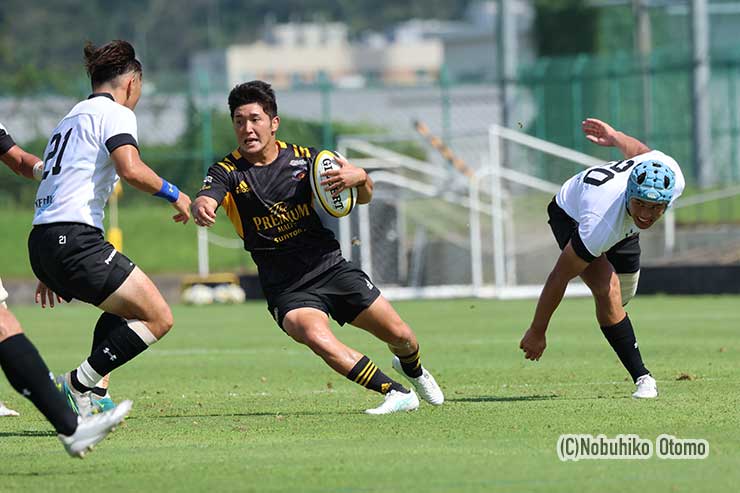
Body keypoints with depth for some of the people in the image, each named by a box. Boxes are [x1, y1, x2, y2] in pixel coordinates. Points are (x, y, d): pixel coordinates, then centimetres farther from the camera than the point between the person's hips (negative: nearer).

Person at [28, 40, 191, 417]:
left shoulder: (70, 119, 27)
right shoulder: (114, 113, -1)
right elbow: (130, 169, -20)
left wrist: (48, 272, 32)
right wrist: (174, 194, -3)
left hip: (41, 243, 10)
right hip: (75, 240, -10)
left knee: (126, 305, 30)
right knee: (158, 318, -7)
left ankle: (92, 394, 16)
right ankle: (78, 386, -9)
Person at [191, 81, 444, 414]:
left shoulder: (304, 158, 2)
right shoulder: (228, 172, -4)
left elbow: (364, 198, 9)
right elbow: (205, 199, -26)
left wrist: (360, 177, -14)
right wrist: (200, 208, -50)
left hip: (331, 268, 2)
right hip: (285, 288, -2)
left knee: (401, 337, 1)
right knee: (315, 336, -32)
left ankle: (412, 370, 39)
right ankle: (396, 393, -24)